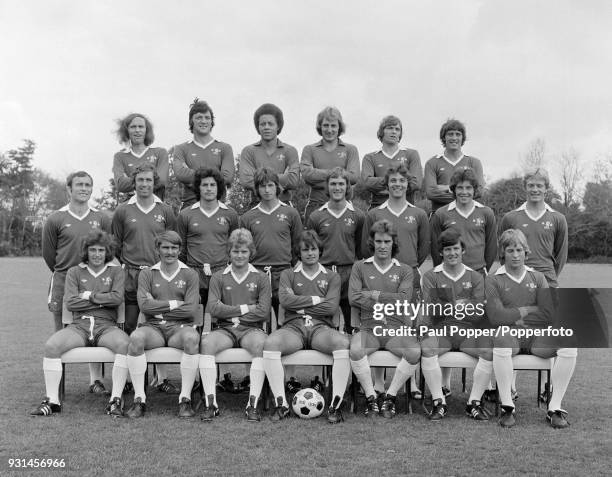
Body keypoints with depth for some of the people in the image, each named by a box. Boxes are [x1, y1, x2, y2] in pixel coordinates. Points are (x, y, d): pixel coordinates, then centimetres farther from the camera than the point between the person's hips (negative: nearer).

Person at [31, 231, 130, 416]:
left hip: (106, 326, -1)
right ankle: (52, 401, -19)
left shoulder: (115, 271, 12)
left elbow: (117, 298, -4)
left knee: (124, 344, -34)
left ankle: (116, 399, -29)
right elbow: (70, 302, 1)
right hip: (78, 326, 2)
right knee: (51, 345, -27)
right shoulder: (74, 272, 15)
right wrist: (103, 300, -3)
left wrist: (89, 295, -3)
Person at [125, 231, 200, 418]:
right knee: (135, 338, -32)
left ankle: (185, 399, -26)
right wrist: (174, 303, -6)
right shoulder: (147, 274, 12)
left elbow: (190, 310, -4)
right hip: (153, 327, 1)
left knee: (192, 338, -35)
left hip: (180, 326, -1)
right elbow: (144, 305, -5)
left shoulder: (190, 275, 9)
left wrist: (158, 308, -4)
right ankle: (139, 399, -22)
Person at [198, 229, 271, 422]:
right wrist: (245, 308, -5)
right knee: (206, 342, -31)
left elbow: (263, 313, -2)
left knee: (260, 343, -35)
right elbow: (214, 309, -3)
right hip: (224, 329, 1)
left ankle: (253, 404, -30)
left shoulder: (261, 278, 10)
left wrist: (231, 312, -5)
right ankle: (210, 402, -27)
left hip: (251, 329, -1)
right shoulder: (218, 277, 12)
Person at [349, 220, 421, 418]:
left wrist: (374, 294, -5)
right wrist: (390, 304, -4)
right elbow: (353, 298, -3)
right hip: (369, 328, -1)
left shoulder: (404, 270, 14)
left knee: (414, 351, -29)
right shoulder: (360, 267, 12)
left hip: (396, 329, 1)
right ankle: (371, 398, -12)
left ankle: (390, 396, -8)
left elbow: (403, 299, -3)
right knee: (355, 350, -33)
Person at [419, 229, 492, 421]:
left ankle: (474, 402, -12)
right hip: (440, 330, -1)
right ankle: (439, 402, -19)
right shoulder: (431, 276, 8)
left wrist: (448, 307, -12)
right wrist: (459, 305, -14)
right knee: (426, 347, -32)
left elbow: (479, 312, 0)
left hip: (469, 330, 1)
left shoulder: (475, 277, 12)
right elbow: (430, 311, -4)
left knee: (490, 350, -26)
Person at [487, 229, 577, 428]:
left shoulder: (538, 278, 15)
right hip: (509, 334, -3)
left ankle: (555, 408, -13)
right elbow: (496, 317, -10)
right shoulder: (493, 281, 6)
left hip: (536, 336, 3)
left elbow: (548, 315, 2)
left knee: (569, 346, -25)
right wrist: (529, 309, -2)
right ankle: (507, 407, -23)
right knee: (501, 343, -39)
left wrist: (515, 317, -4)